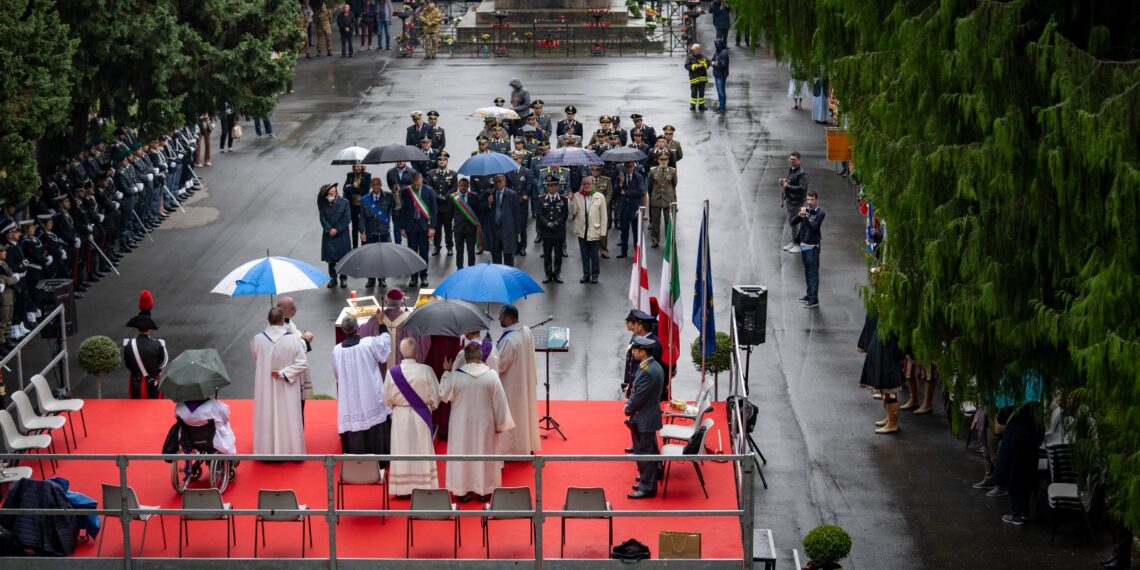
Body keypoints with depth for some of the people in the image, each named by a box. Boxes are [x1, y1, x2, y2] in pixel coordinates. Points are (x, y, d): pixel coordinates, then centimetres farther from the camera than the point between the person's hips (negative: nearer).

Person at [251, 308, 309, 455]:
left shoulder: (257, 339, -12)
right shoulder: (293, 340, -17)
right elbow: (303, 364, -16)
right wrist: (284, 373, -14)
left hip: (265, 388, 1)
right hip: (286, 389, -1)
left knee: (267, 417, 13)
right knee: (287, 418, 10)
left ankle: (267, 450, 21)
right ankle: (291, 449, 19)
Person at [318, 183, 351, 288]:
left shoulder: (344, 202, -7)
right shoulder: (323, 204, -3)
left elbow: (347, 218, -9)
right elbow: (323, 218, -4)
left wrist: (336, 229, -13)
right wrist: (329, 229, -16)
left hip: (342, 234, -1)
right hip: (329, 235, 2)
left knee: (343, 257, 3)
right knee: (331, 257, 5)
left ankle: (343, 278, 15)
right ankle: (333, 278, 16)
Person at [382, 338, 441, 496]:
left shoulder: (392, 372, -12)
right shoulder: (426, 370, -17)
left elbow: (386, 397, -2)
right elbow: (435, 395, -10)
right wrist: (431, 406, 10)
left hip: (400, 416, 1)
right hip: (421, 416, -1)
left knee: (402, 452, 11)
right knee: (421, 451, 11)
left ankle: (402, 488, 15)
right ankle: (423, 486, 16)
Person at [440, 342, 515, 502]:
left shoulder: (455, 375, -16)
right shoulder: (492, 375, -14)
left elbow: (444, 395, -1)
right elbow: (500, 402, -9)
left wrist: (446, 372, 8)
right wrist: (500, 424, 2)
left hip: (462, 425, 0)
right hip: (485, 424, 0)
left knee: (462, 454, 13)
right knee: (484, 454, 14)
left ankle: (462, 490, 19)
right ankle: (484, 490, 23)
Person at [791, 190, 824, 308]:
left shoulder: (820, 213, -10)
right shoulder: (805, 210, 7)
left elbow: (813, 227, -21)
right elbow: (793, 223, 1)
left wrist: (805, 217, -29)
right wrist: (800, 215, -16)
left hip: (812, 247, -7)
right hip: (803, 245, 7)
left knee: (813, 273, -7)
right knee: (807, 272, 16)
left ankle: (814, 299, -8)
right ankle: (809, 295, 26)